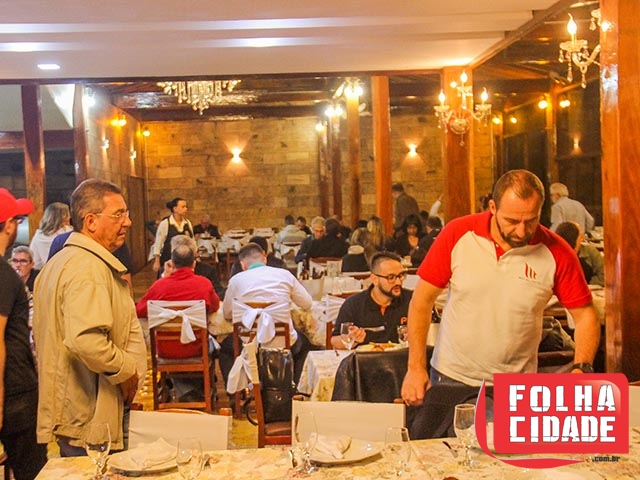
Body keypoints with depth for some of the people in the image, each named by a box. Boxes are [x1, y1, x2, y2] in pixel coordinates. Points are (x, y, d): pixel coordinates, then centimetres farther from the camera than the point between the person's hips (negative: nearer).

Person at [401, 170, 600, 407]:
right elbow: (422, 300, -7)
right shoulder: (457, 234, -11)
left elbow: (585, 315, -4)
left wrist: (581, 369, -20)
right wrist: (416, 368, -10)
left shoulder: (556, 253, -11)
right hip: (450, 378, 0)